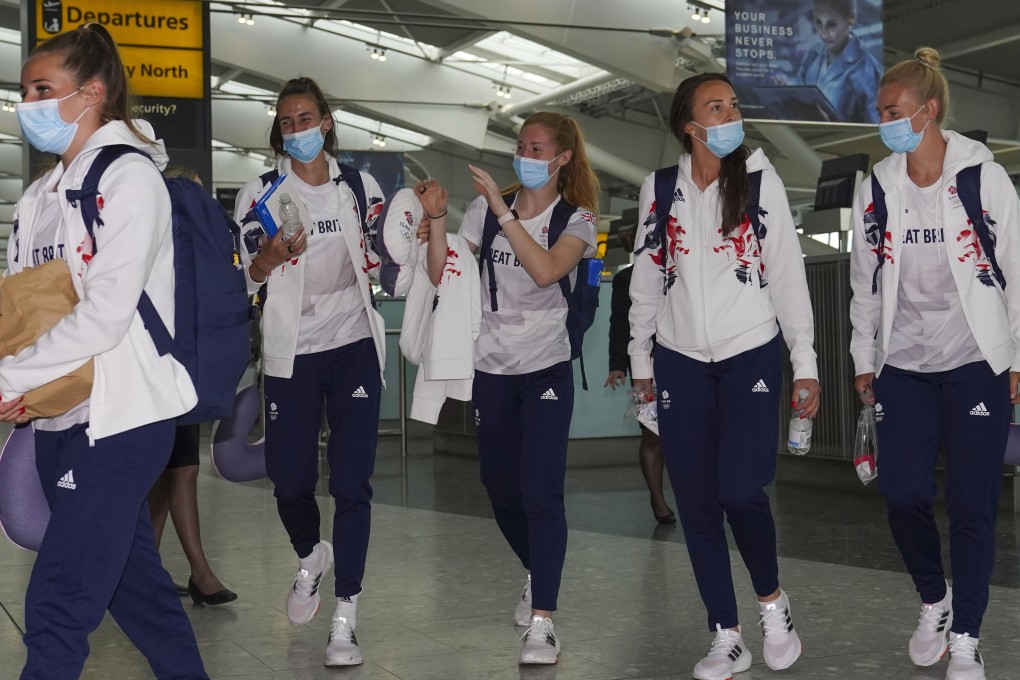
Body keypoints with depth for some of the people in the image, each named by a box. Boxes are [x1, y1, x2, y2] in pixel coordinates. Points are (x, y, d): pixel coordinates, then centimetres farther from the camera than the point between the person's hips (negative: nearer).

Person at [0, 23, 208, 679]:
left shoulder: (130, 177, -9)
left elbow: (106, 313, -19)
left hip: (121, 415, -8)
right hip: (58, 417, 8)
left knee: (56, 606, -10)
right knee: (134, 580, 17)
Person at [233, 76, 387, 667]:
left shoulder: (360, 187, 7)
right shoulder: (259, 193, 2)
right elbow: (242, 279, -2)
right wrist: (268, 257, -23)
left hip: (354, 347, 0)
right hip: (291, 355, 0)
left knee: (352, 483, -6)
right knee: (291, 482, 5)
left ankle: (345, 619, 0)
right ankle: (311, 558, 40)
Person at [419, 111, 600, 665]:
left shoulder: (577, 219, -4)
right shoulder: (486, 208, 4)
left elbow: (545, 270, -24)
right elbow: (441, 274, 0)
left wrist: (502, 210, -25)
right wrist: (436, 218, -14)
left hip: (547, 369, -3)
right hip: (491, 369, 4)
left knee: (540, 491, -14)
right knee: (501, 489, 13)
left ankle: (541, 622, -10)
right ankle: (536, 574, 40)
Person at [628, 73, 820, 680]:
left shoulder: (760, 179, -2)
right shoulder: (660, 188, 4)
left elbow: (787, 273, -2)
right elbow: (647, 278, 10)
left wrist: (806, 363, -3)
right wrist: (640, 361, 11)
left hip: (752, 355, -2)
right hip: (681, 361, 3)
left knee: (740, 489, -14)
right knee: (696, 500, 2)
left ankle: (772, 599, 15)